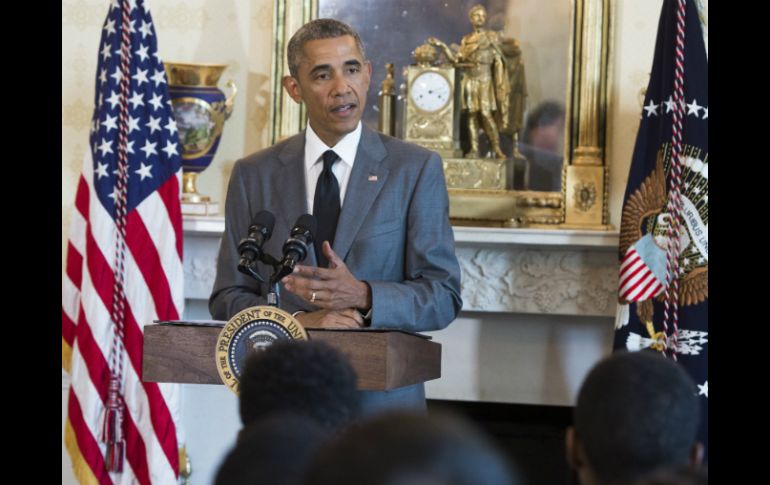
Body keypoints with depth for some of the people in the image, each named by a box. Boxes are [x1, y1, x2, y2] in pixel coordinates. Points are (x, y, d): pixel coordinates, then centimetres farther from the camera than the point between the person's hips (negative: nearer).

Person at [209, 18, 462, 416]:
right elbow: (228, 297, 3)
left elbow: (443, 296, -4)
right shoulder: (253, 175, 5)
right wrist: (298, 319, -15)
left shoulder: (416, 169, 0)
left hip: (382, 401, -1)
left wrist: (363, 297, -21)